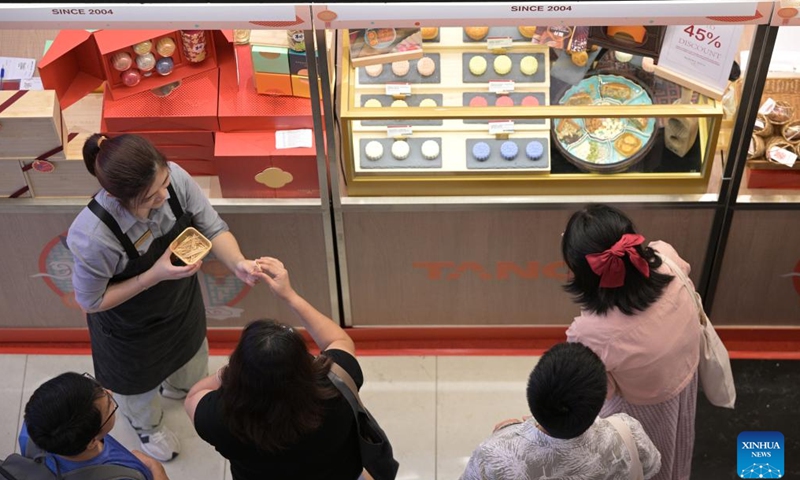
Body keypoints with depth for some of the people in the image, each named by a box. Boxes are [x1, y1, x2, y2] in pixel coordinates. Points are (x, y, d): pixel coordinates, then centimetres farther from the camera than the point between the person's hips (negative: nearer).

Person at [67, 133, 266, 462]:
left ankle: (179, 387, 76)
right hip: (132, 328, -4)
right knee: (139, 380, 30)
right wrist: (155, 275, -35)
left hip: (182, 298, 4)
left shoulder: (176, 178, -32)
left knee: (191, 352, 37)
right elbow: (90, 302, -25)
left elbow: (213, 228, -17)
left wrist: (238, 263, -37)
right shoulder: (92, 237, -43)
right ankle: (147, 425, 68)